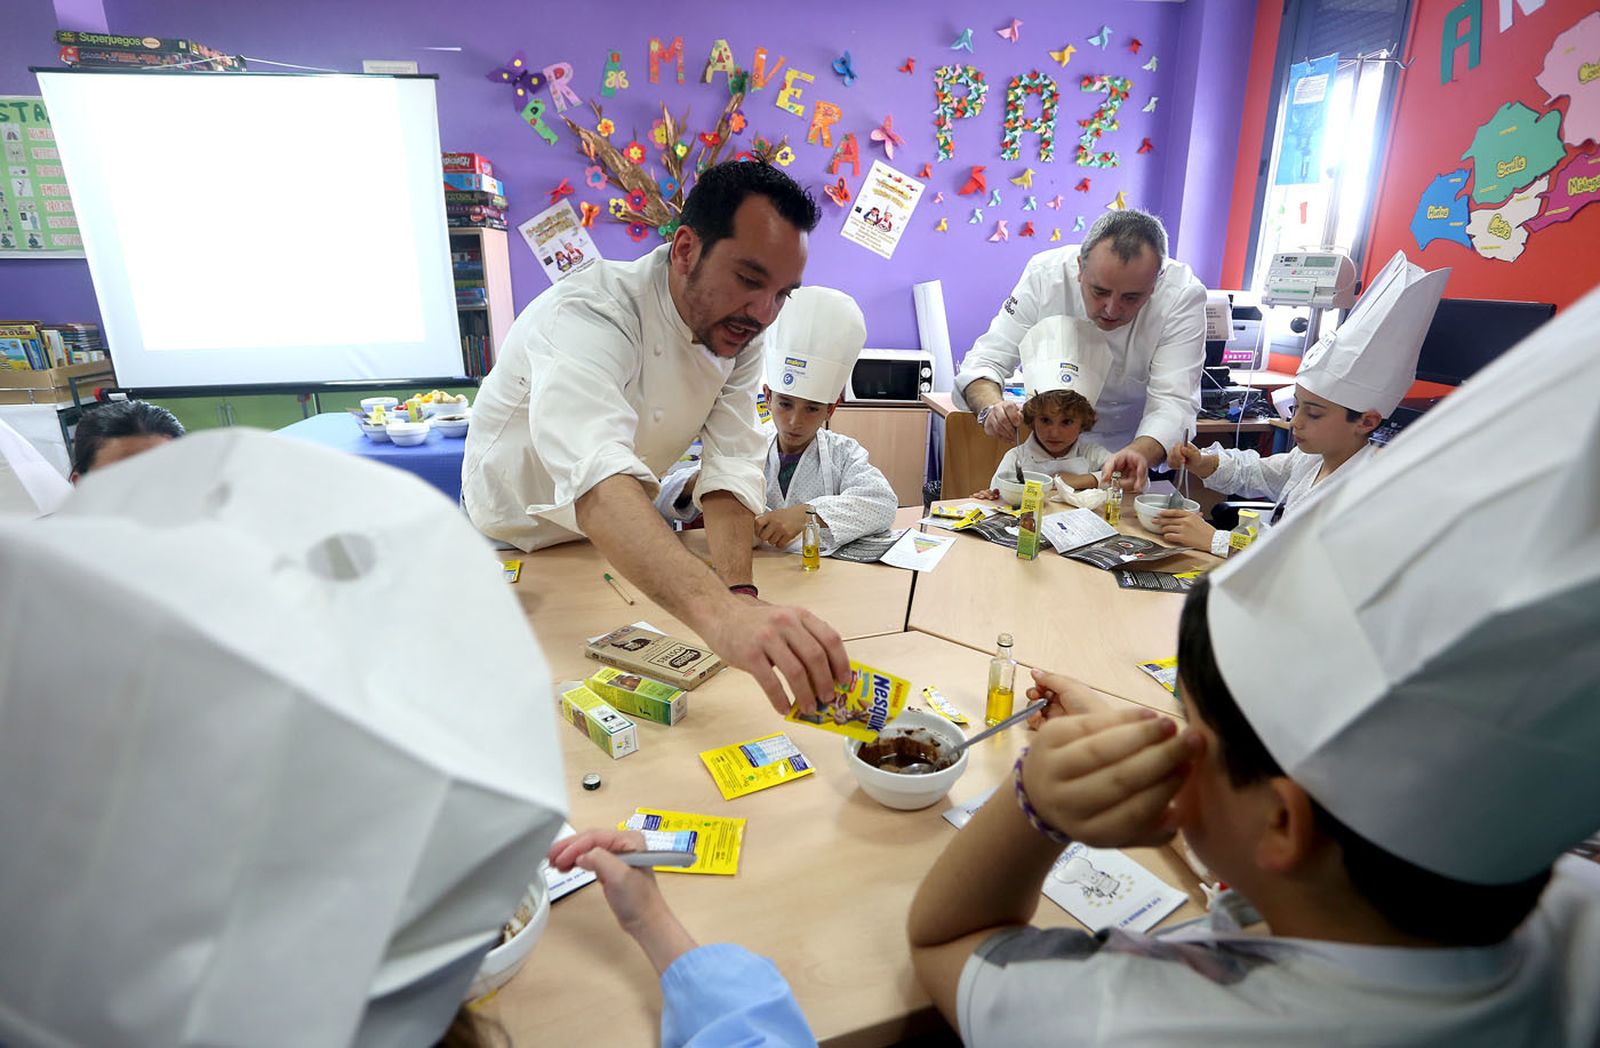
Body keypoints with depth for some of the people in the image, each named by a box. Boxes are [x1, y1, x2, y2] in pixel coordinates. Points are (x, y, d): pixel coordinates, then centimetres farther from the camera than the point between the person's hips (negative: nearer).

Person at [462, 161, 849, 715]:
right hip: (519, 544, -4)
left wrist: (739, 593, -37)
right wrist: (719, 612, -65)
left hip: (624, 542, 5)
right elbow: (596, 480, -50)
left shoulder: (739, 331, -12)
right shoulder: (586, 316, -34)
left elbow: (732, 462, -20)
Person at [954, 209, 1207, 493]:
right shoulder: (1046, 274, -22)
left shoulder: (1183, 295, -25)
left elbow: (1173, 401, -29)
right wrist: (991, 406, -41)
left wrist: (1141, 453, -51)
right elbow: (986, 360, -18)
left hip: (1145, 444, 1)